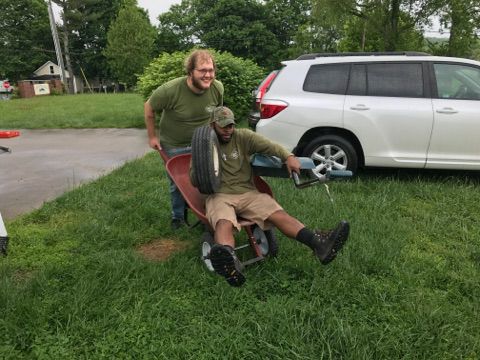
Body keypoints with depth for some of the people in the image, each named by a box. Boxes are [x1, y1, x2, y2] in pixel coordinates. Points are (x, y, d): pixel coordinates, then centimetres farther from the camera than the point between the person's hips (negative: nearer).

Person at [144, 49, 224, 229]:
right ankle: (178, 217, 35)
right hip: (173, 146, -2)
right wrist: (152, 136, -7)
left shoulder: (217, 88, -17)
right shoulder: (170, 90, -29)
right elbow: (149, 108, -12)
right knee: (177, 184, 12)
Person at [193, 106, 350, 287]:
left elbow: (267, 145, -6)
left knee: (279, 215, -22)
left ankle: (319, 242, -40)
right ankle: (228, 260, -67)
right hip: (219, 195, -3)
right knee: (224, 224, -36)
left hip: (248, 192, 3)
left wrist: (288, 156, -25)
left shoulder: (242, 136, 10)